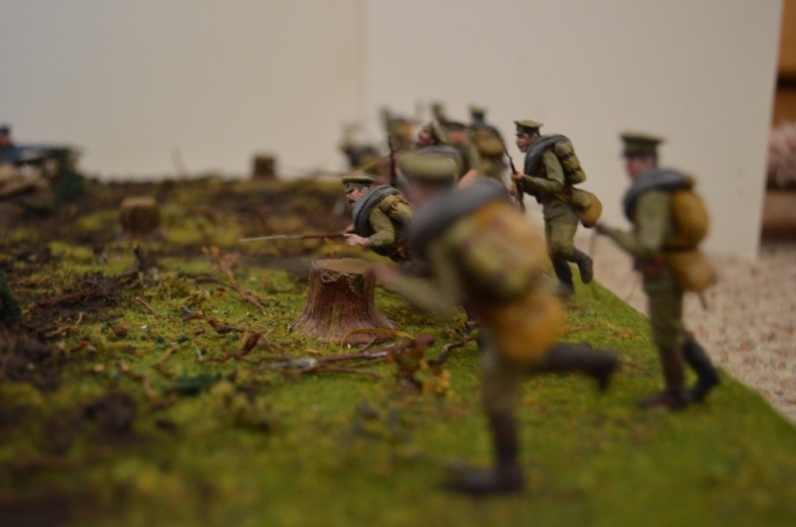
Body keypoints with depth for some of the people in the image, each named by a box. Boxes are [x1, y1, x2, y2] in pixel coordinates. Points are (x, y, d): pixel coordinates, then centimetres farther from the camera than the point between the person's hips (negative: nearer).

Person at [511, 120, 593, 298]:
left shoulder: (547, 153, -16)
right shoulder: (534, 154, 12)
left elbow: (556, 184, -26)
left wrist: (525, 178, -25)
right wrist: (521, 184, -2)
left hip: (564, 208, -9)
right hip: (550, 209, 9)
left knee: (560, 247, -23)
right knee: (553, 253, 8)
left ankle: (582, 260, 6)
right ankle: (566, 286, 23)